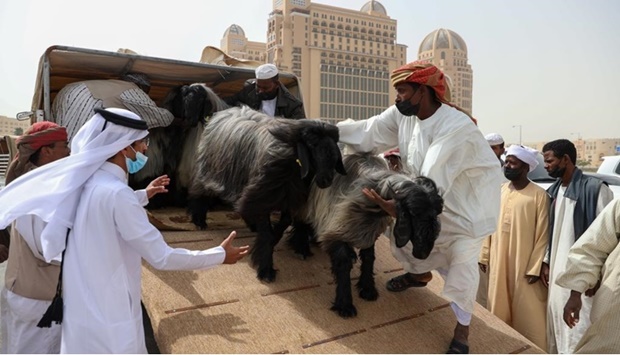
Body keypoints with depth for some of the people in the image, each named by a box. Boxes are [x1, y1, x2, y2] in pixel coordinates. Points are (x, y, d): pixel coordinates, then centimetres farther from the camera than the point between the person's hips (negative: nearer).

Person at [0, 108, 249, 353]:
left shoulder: (90, 182, 2)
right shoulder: (116, 193, -25)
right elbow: (161, 257, -24)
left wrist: (145, 195, 34)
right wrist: (220, 255, -15)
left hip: (87, 307, 9)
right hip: (108, 317, -9)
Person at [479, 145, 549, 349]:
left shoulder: (539, 195, -12)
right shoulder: (499, 191, 5)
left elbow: (543, 235, -12)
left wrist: (535, 268, -13)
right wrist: (485, 256, 8)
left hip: (524, 265, -5)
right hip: (498, 262, 6)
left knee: (528, 315, 5)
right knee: (500, 310, 17)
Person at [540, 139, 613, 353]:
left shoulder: (595, 188, -13)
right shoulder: (554, 191, 10)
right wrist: (546, 261, 11)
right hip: (557, 271, 8)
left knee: (578, 331, -3)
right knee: (556, 325, 17)